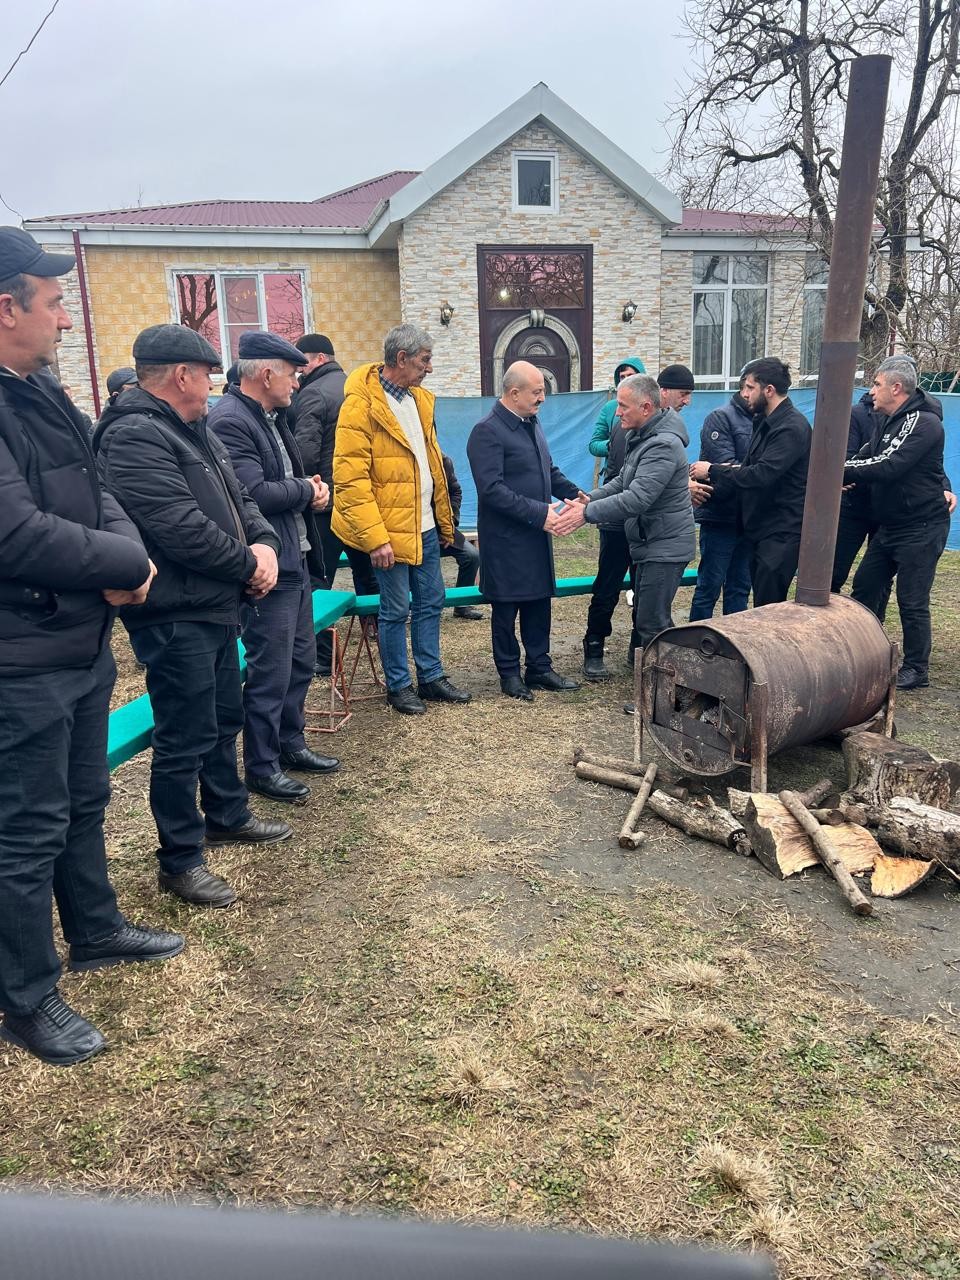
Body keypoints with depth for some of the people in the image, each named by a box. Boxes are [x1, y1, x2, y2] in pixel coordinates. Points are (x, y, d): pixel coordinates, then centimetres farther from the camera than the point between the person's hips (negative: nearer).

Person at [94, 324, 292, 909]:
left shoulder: (197, 431, 14)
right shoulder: (135, 437, -18)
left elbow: (239, 499, 17)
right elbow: (183, 530, -26)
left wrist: (266, 543, -4)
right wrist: (250, 564, -12)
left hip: (216, 608, 10)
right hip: (174, 618, -10)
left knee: (224, 721, 22)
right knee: (185, 740, -1)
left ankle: (227, 816, 40)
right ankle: (181, 860, 14)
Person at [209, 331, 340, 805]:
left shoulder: (271, 417, 14)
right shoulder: (230, 421, -17)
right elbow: (254, 494, -25)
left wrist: (312, 490, 3)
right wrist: (305, 490, -9)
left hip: (295, 561, 10)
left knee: (300, 660, 18)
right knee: (270, 672, -1)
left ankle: (291, 745, 33)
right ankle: (261, 767, 14)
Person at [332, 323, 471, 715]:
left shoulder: (419, 398, 10)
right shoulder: (361, 405, -15)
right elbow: (349, 479, -19)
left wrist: (445, 520, 17)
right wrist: (375, 538, -22)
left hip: (425, 526, 8)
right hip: (389, 530, -8)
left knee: (430, 602, 14)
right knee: (396, 609, 3)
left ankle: (431, 677, 27)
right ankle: (398, 686, 19)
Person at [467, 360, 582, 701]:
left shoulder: (532, 423, 10)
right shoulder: (487, 431, -16)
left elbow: (549, 469, 20)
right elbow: (492, 489, -23)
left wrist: (575, 494, 3)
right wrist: (538, 513, -24)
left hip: (536, 536, 8)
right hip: (506, 539, -8)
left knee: (539, 603, 14)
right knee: (507, 609, 6)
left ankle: (539, 668, 26)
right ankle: (509, 673, 20)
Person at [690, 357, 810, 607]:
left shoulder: (791, 428, -18)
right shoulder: (765, 422, 14)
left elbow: (762, 474, -27)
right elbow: (748, 468, 13)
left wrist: (712, 471, -17)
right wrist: (711, 487, -2)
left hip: (781, 532, -10)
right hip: (760, 529, 10)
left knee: (768, 608, -8)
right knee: (761, 601, 15)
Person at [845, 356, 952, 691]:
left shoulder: (924, 423, -18)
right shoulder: (888, 421, 13)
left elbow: (889, 466, -29)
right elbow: (867, 457, 5)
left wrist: (839, 472, -25)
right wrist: (847, 476, -16)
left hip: (920, 529, -9)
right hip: (889, 525, 9)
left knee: (912, 601, -3)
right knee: (865, 587, 13)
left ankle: (916, 670, 11)